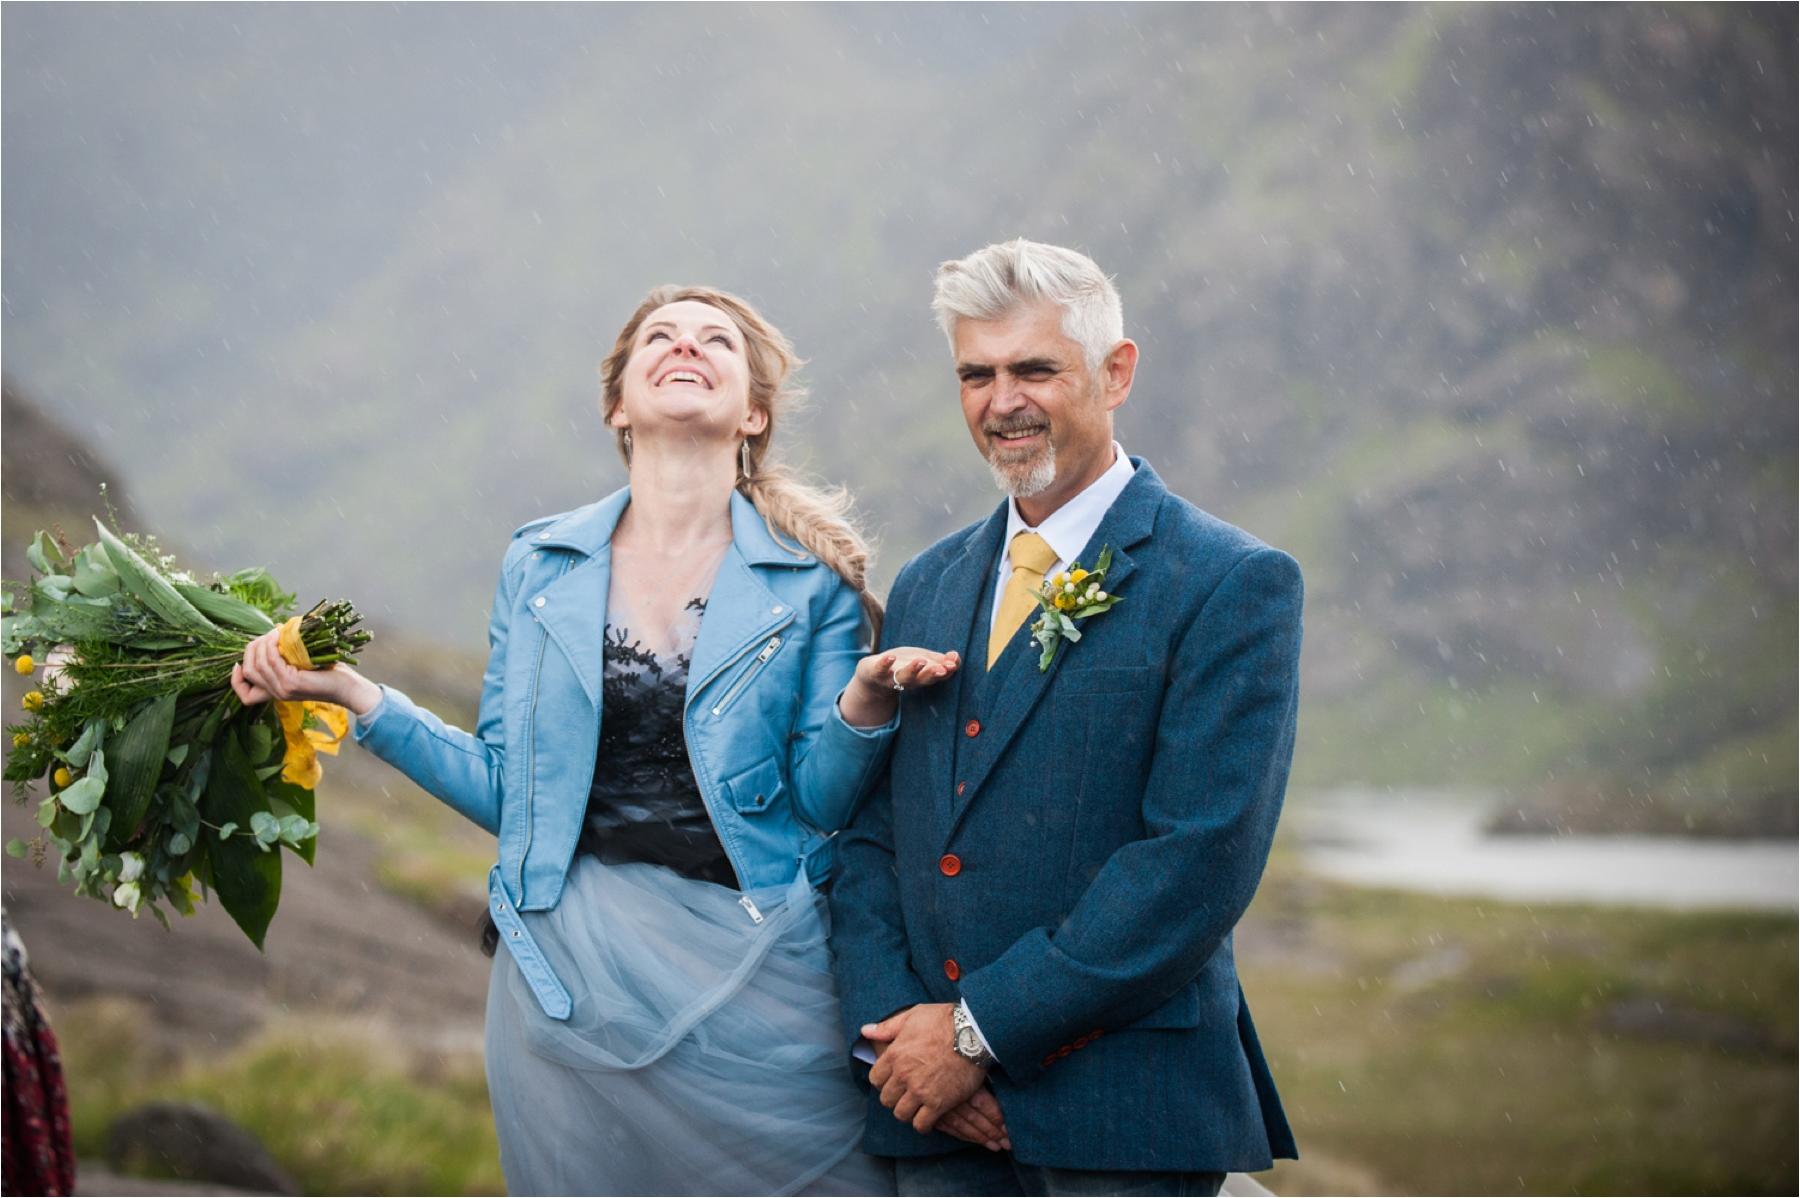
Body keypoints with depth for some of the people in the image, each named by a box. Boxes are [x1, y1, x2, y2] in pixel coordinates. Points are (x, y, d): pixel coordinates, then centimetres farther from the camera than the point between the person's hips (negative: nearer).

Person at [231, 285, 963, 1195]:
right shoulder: (539, 566, 8)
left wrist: (865, 702, -21)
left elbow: (822, 803, -3)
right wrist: (351, 694, 1)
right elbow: (506, 789, 7)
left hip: (753, 975, -2)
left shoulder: (811, 577, 1)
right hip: (574, 970, 2)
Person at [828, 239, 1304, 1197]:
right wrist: (893, 1032, -5)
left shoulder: (1232, 585, -6)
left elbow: (1201, 857, -14)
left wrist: (982, 1030, -14)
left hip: (1123, 1116, -5)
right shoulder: (925, 588, 14)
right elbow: (870, 839, 12)